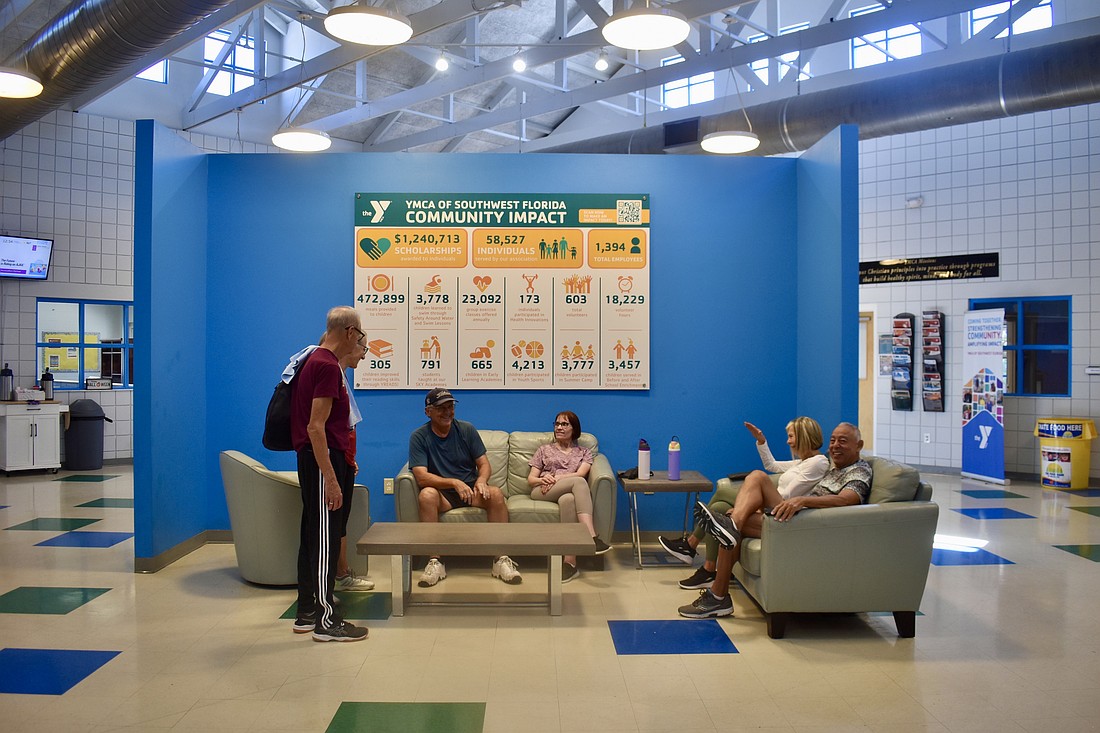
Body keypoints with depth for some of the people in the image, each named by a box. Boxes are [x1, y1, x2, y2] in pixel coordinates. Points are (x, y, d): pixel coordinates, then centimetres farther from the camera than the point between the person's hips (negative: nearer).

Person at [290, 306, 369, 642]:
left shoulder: (315, 360, 14)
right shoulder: (328, 366, -17)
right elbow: (315, 427, -22)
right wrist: (331, 479, -23)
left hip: (313, 460, 10)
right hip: (323, 460, -10)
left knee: (314, 537, 14)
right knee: (325, 541, -4)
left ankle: (307, 612, 23)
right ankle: (326, 622, 3)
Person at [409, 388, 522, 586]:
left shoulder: (467, 429, 3)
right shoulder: (418, 436, -5)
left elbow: (483, 463, 4)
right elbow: (421, 477, -15)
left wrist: (481, 480, -21)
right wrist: (454, 483, -30)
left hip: (470, 488, 2)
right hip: (442, 493, -2)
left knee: (496, 493, -28)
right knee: (426, 494, -35)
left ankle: (501, 559, -23)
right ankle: (435, 561, -29)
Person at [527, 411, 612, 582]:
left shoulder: (584, 452, 25)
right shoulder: (544, 450, 28)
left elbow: (580, 473, 3)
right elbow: (530, 479, 17)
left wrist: (557, 478, -11)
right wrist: (543, 480, -6)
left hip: (570, 492, 0)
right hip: (542, 492, 0)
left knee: (567, 499, -42)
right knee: (579, 482, -35)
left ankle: (570, 562, -49)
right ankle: (592, 537, -48)